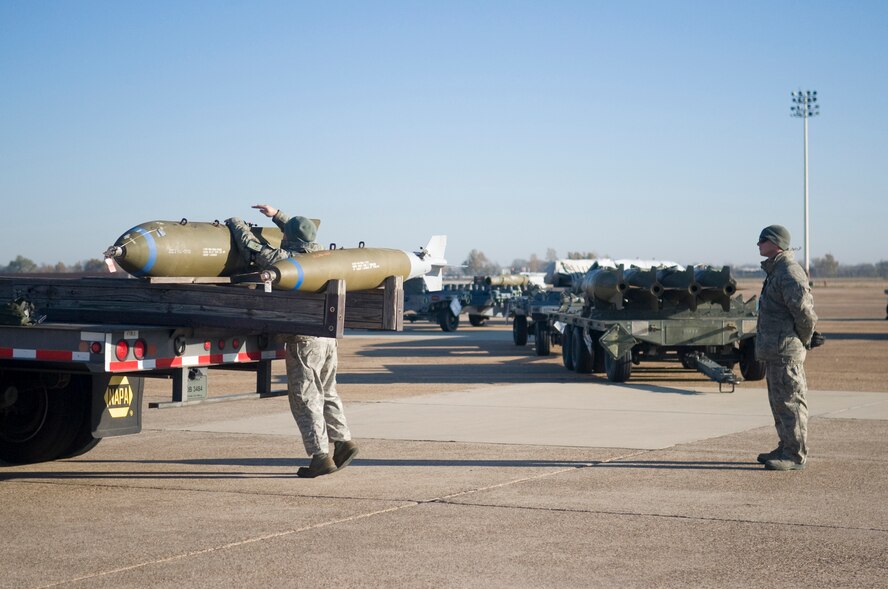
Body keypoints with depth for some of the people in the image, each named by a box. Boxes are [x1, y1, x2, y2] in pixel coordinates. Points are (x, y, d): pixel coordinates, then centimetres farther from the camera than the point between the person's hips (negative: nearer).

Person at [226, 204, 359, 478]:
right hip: (328, 335, 7)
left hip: (304, 340, -7)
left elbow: (253, 247, -6)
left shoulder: (285, 258, -13)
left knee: (305, 397, -1)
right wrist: (276, 214, 33)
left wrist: (235, 223, 11)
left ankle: (321, 456, -3)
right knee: (326, 392, 19)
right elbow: (302, 235, 28)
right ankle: (343, 441, 17)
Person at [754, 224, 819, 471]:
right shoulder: (776, 270, 16)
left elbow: (805, 310, -23)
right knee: (779, 401, 16)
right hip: (775, 349, 11)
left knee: (789, 401, -7)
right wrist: (804, 338, 18)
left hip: (786, 349, -11)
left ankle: (796, 455, -4)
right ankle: (786, 448, 25)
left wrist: (804, 340, -10)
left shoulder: (789, 273, -17)